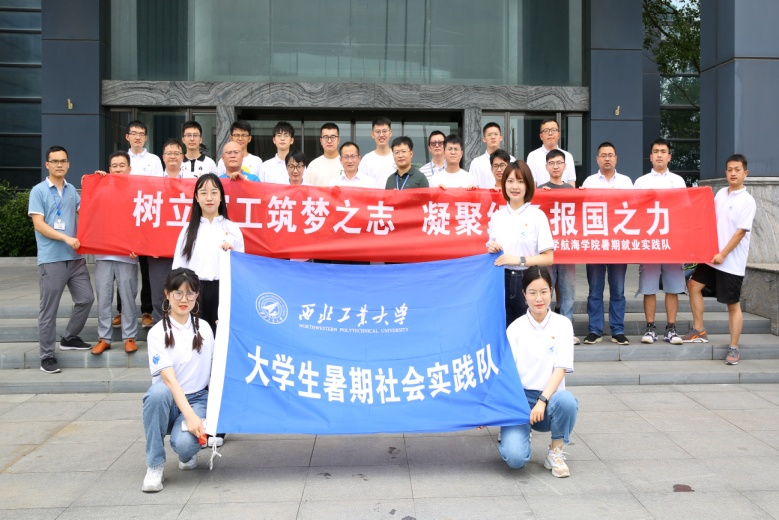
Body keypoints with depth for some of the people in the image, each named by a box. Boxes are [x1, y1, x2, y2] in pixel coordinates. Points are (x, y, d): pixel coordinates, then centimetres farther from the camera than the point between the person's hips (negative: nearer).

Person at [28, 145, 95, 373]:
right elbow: (38, 224, -11)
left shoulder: (71, 190, 12)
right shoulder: (38, 191, -4)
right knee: (49, 309, 0)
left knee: (86, 298, 10)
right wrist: (66, 238, -20)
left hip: (75, 257, 6)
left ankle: (69, 338, 30)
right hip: (51, 259, -6)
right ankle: (47, 356, 8)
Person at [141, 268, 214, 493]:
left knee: (184, 444, -30)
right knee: (158, 392, -37)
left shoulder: (204, 329, 4)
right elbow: (169, 379, -20)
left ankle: (188, 453, 11)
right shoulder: (158, 333, -9)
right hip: (169, 400, -1)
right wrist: (190, 416, -29)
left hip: (197, 399, 1)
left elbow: (215, 367, 14)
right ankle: (155, 465, -18)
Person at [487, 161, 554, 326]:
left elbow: (548, 258, -7)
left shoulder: (537, 216, -5)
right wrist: (491, 250, -5)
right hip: (501, 281, 3)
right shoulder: (496, 216, 8)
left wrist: (518, 260, -17)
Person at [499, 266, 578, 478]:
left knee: (567, 401, -36)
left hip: (549, 398, 1)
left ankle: (555, 453, -6)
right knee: (515, 458, -24)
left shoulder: (562, 325, 1)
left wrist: (542, 400, -22)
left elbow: (561, 368, -7)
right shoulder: (515, 328, 0)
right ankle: (513, 433, 15)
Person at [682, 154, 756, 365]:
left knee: (733, 305, 0)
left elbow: (741, 232, -16)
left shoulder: (747, 201, -12)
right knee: (694, 284, 10)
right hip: (712, 255, 7)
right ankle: (699, 331, 22)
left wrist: (723, 254, -17)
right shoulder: (721, 193, 8)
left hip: (732, 262, -7)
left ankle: (734, 348, 9)